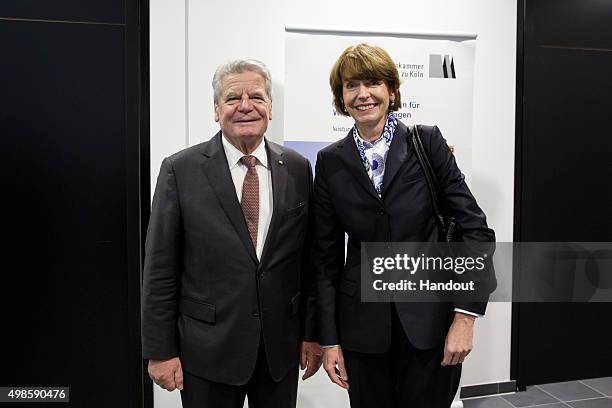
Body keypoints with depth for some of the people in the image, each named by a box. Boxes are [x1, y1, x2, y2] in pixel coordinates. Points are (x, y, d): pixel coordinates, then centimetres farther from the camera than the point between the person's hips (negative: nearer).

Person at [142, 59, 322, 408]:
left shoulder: (297, 169, 0)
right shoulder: (181, 170, -7)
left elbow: (309, 259, 3)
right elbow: (160, 270, -5)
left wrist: (312, 334, 4)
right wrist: (160, 351, -5)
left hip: (282, 347, 2)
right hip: (208, 350, -2)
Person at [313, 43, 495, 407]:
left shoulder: (427, 142, -3)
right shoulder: (331, 161, 1)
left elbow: (475, 229, -5)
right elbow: (327, 255, 2)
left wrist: (466, 317, -12)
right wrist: (329, 339, 0)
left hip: (431, 321, -1)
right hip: (363, 325, 2)